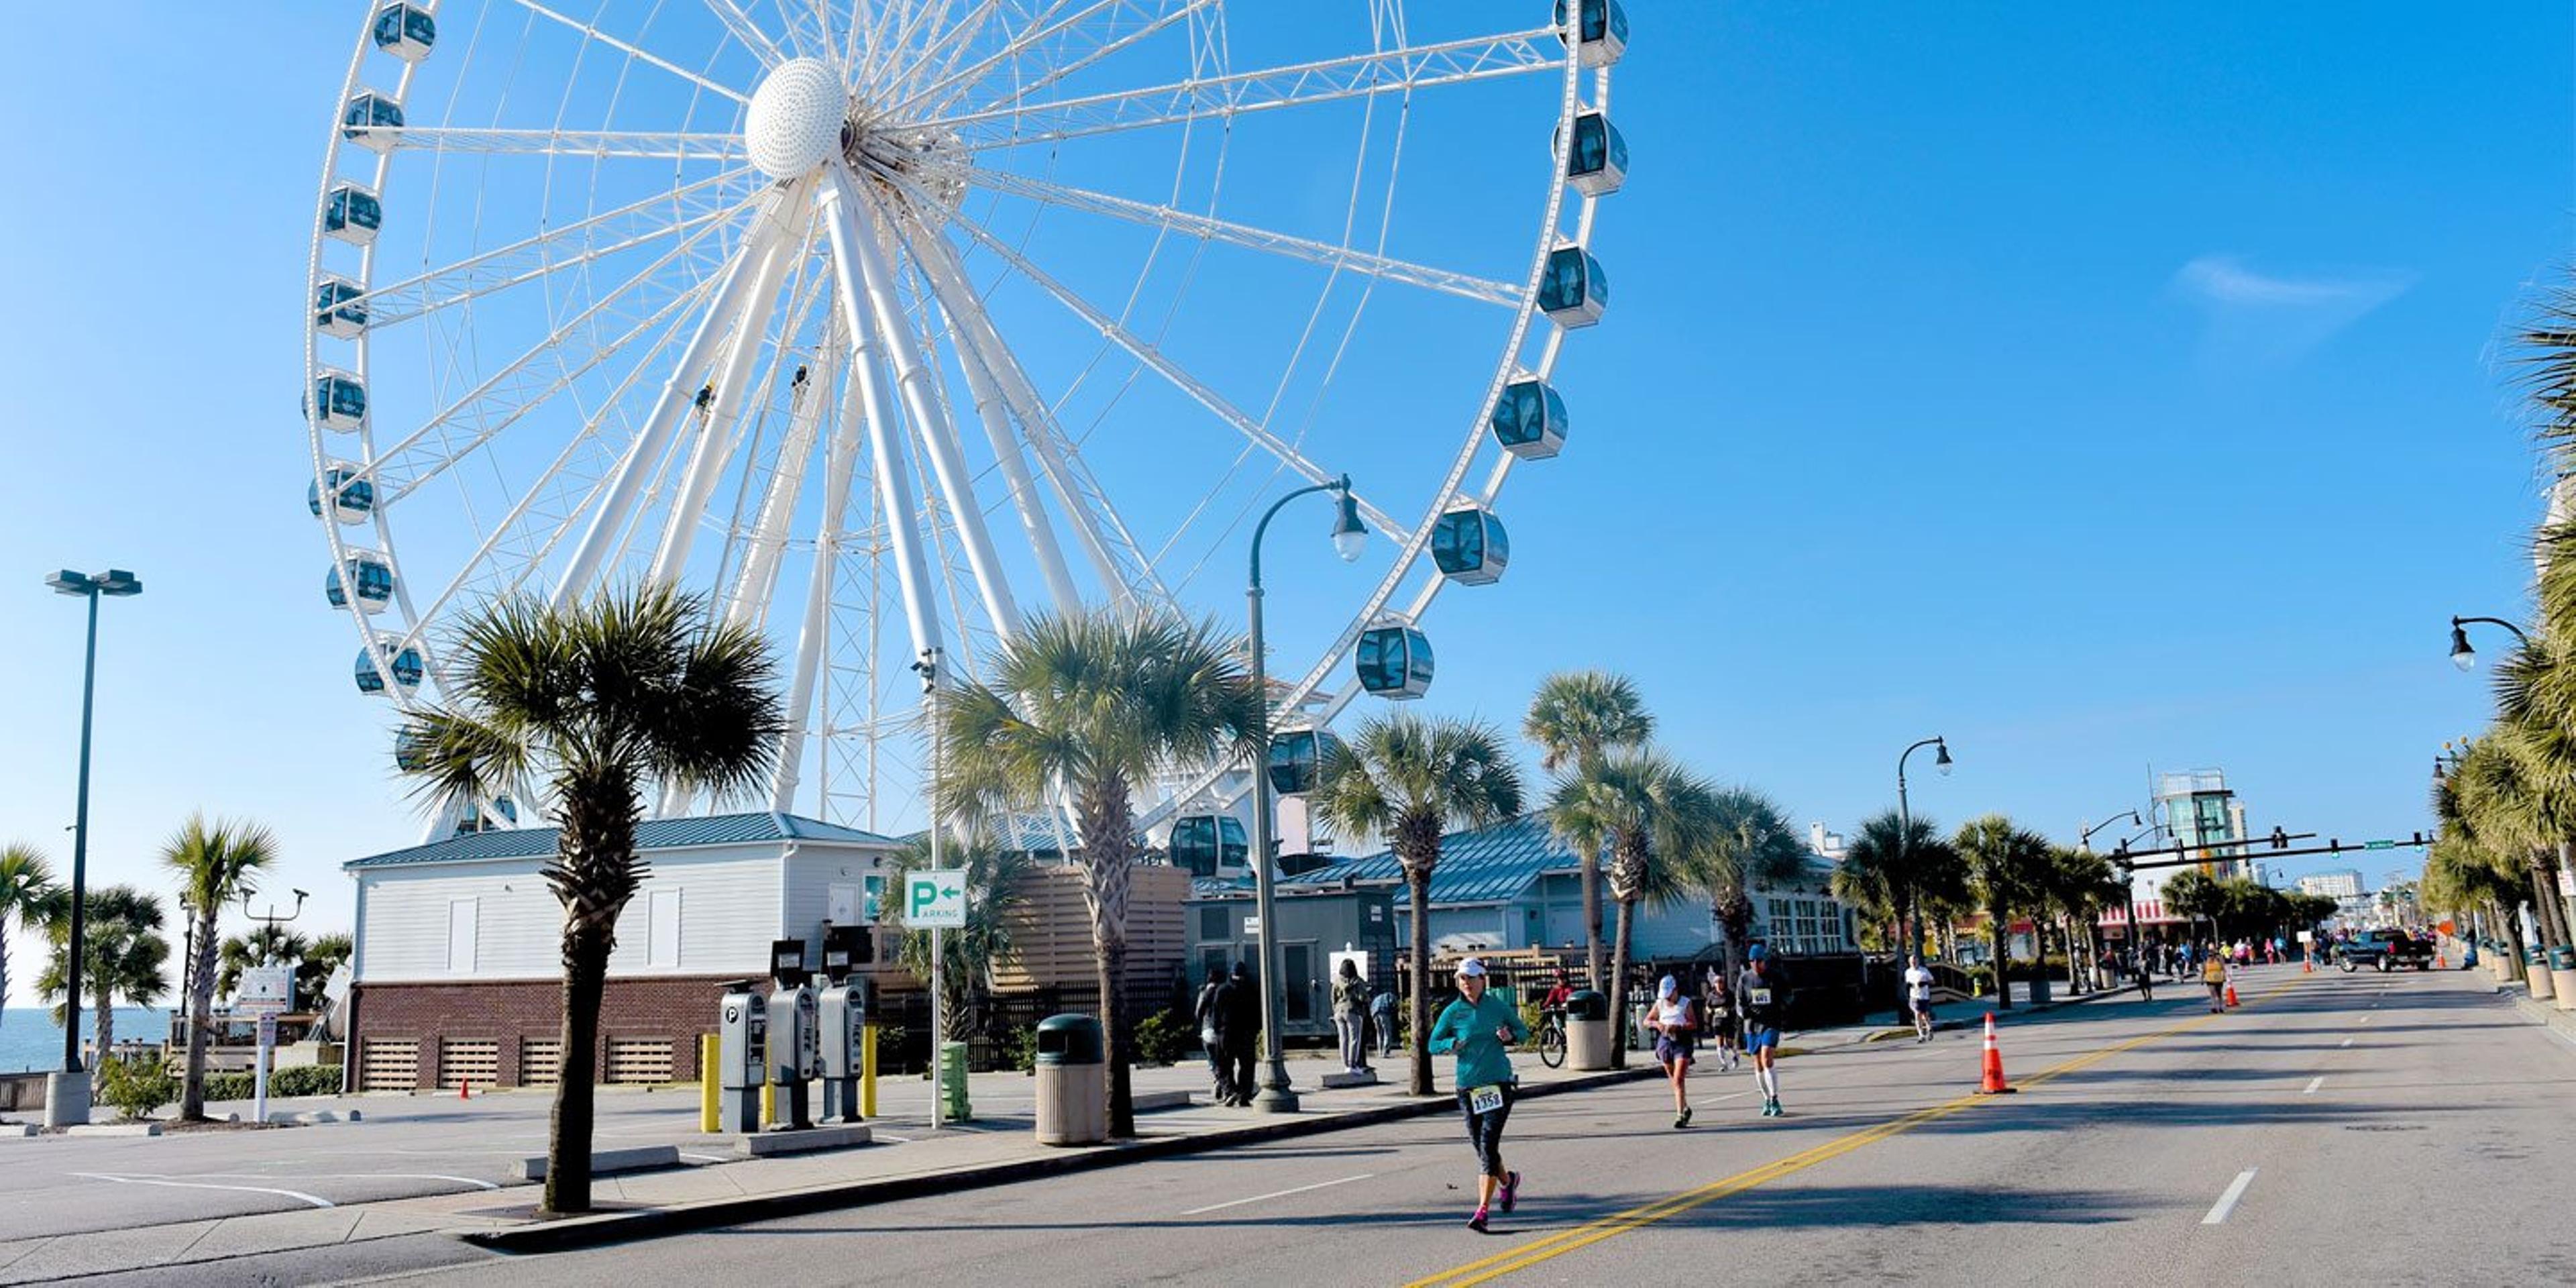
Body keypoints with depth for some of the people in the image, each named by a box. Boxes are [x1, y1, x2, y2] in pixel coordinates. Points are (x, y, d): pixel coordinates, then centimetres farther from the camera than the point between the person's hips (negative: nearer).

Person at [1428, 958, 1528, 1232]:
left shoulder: (1498, 1006, 1)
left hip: (1499, 1083, -2)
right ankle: (1507, 1181, 41)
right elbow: (1433, 1044, 7)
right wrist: (1452, 1044, -13)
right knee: (1481, 1148, 10)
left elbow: (1524, 1032, 13)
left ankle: (1482, 1211, -12)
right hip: (1468, 1086, 2)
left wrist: (1510, 1036, -9)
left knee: (1488, 1144, -13)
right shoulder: (1452, 1012, 1)